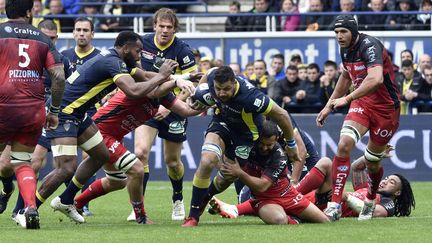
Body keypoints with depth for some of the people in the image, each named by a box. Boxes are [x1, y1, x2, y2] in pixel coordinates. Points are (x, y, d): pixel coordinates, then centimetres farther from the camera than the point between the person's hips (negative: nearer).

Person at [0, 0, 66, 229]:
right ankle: (30, 206, -8)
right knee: (22, 162, 11)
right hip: (34, 111, 3)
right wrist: (54, 111, 12)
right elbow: (59, 76, 3)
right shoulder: (42, 39, 9)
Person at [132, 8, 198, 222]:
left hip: (173, 110, -2)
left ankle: (178, 200, 39)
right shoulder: (143, 43, -4)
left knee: (172, 161, 10)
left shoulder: (182, 50, -14)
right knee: (141, 152, -18)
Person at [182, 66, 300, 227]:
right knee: (207, 162, -22)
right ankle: (193, 215, -9)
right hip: (222, 121, 2)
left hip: (246, 133, -2)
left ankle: (204, 198, 43)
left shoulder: (249, 97, -41)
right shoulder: (213, 77, -26)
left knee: (226, 179, 6)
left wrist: (291, 145, -16)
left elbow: (281, 115, -28)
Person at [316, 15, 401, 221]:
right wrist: (329, 106, 21)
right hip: (362, 103, 6)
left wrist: (347, 98, -44)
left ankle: (370, 202, 36)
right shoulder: (346, 49, 1)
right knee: (344, 145, -18)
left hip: (386, 107, -6)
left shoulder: (369, 46, -25)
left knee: (372, 161, 5)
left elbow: (376, 79, -42)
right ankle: (334, 206, -20)